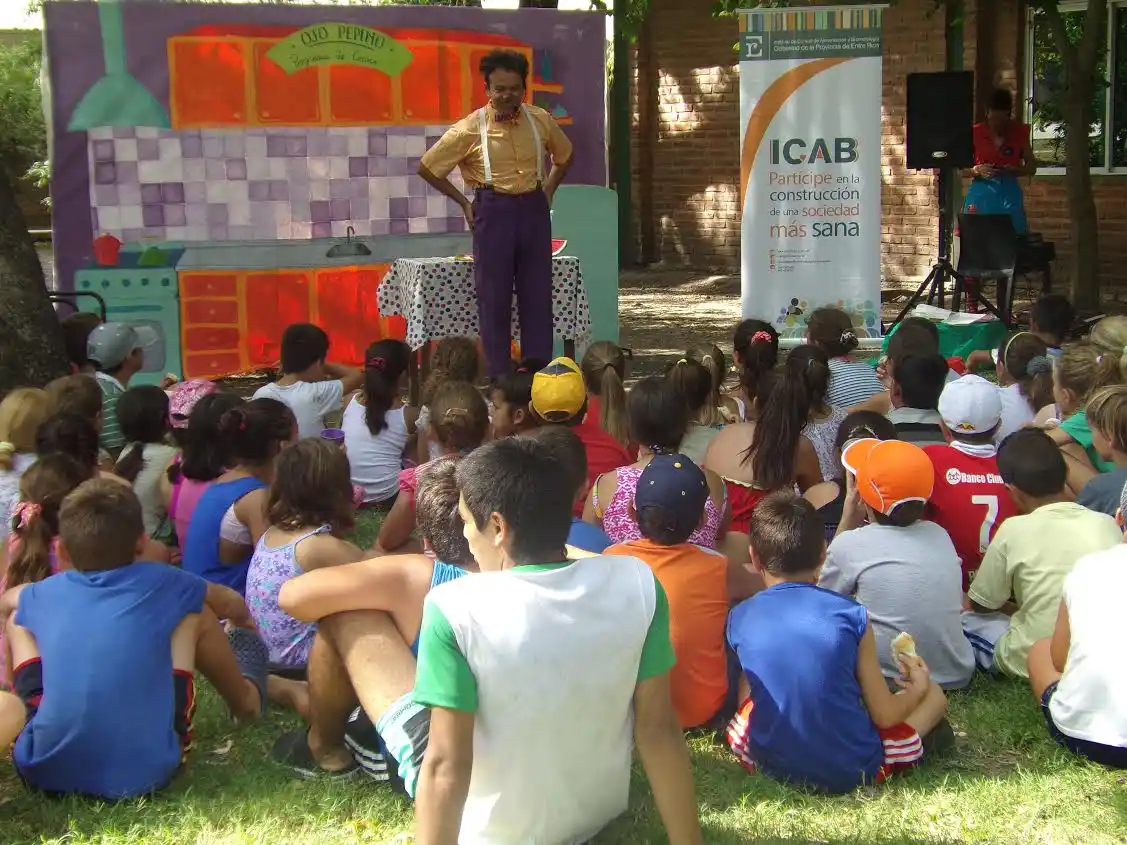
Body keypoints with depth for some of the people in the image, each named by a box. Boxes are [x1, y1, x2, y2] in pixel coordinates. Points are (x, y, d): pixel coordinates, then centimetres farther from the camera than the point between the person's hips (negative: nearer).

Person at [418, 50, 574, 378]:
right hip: (493, 213, -3)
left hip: (534, 211, 3)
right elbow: (426, 168, 0)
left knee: (538, 297, 5)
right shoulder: (469, 129, -8)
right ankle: (499, 382, 8)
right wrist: (463, 202, 2)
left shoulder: (540, 120, 2)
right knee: (494, 299, 1)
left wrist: (548, 190, 12)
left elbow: (564, 156, 23)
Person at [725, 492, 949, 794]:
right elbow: (884, 715, -6)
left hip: (770, 765, 1)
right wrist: (916, 689, 15)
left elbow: (743, 703, 3)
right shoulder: (851, 615, -11)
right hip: (852, 769, -1)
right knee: (933, 694, 20)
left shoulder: (739, 619, -6)